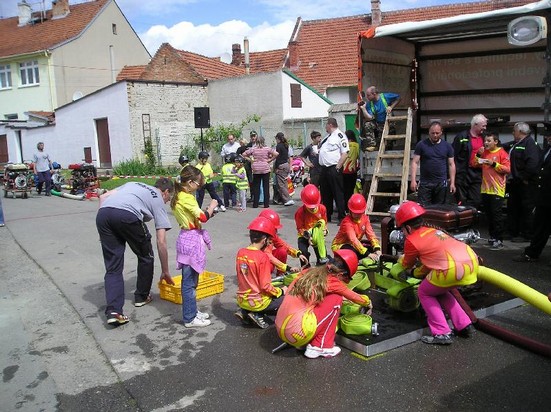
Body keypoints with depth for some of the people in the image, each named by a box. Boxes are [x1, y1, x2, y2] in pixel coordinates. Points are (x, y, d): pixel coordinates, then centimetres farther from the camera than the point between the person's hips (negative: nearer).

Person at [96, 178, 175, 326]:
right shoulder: (158, 200, 24)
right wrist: (165, 272, 26)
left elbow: (103, 197, 23)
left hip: (102, 213, 5)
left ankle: (113, 311, 0)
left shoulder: (133, 184, 38)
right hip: (127, 215, -5)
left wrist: (105, 226, 24)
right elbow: (161, 242, 18)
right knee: (146, 257, 22)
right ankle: (141, 296, 34)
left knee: (112, 267, 11)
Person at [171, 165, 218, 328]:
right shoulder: (187, 198, -17)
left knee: (191, 280, 17)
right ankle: (190, 318, 6)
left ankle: (192, 311, 28)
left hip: (187, 238, 10)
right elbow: (203, 217, -20)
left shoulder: (179, 196, 12)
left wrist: (208, 213, 7)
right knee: (189, 281, -2)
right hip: (191, 239, -10)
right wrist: (211, 206, -4)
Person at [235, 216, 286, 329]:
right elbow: (266, 286, -20)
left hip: (242, 300, 7)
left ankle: (245, 312, 11)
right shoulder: (263, 257, -22)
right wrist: (281, 291, -4)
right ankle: (258, 314, -2)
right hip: (258, 302, -7)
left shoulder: (240, 252, -2)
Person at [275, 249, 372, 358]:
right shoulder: (331, 281, -3)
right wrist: (368, 303, 36)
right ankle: (320, 347, 7)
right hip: (297, 333, -7)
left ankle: (302, 343, 16)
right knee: (336, 299, 5)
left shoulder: (308, 272, 13)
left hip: (280, 329, 7)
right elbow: (354, 297, 13)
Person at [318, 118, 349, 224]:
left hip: (334, 168, -9)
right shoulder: (327, 137, 19)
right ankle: (326, 216, 24)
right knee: (325, 194, 14)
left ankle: (342, 217, -1)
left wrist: (337, 167, -18)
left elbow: (345, 154, -15)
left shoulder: (340, 136, -9)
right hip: (324, 168, 9)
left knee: (338, 193, -6)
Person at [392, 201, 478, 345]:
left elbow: (407, 264, 22)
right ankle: (464, 326, 28)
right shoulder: (433, 231, 24)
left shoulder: (412, 240, 3)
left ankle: (441, 333, 9)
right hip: (472, 262, 8)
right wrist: (415, 273, 42)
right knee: (439, 291, 29)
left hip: (453, 269, -8)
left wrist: (401, 259, 43)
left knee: (424, 292, 16)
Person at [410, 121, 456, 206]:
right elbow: (415, 162, 0)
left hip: (441, 184, 2)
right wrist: (413, 180, -9)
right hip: (424, 183, -2)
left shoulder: (447, 146, 8)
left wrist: (452, 183, 3)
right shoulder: (421, 145, 3)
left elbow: (451, 164, 10)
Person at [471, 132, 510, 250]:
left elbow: (507, 169, -12)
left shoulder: (502, 153, -5)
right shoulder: (484, 152, 13)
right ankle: (492, 237, 20)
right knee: (488, 214, 11)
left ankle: (499, 240, -4)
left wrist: (494, 164, -19)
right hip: (485, 189, 6)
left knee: (497, 214, -7)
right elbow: (474, 164, 10)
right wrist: (478, 155, -3)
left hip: (497, 189, -6)